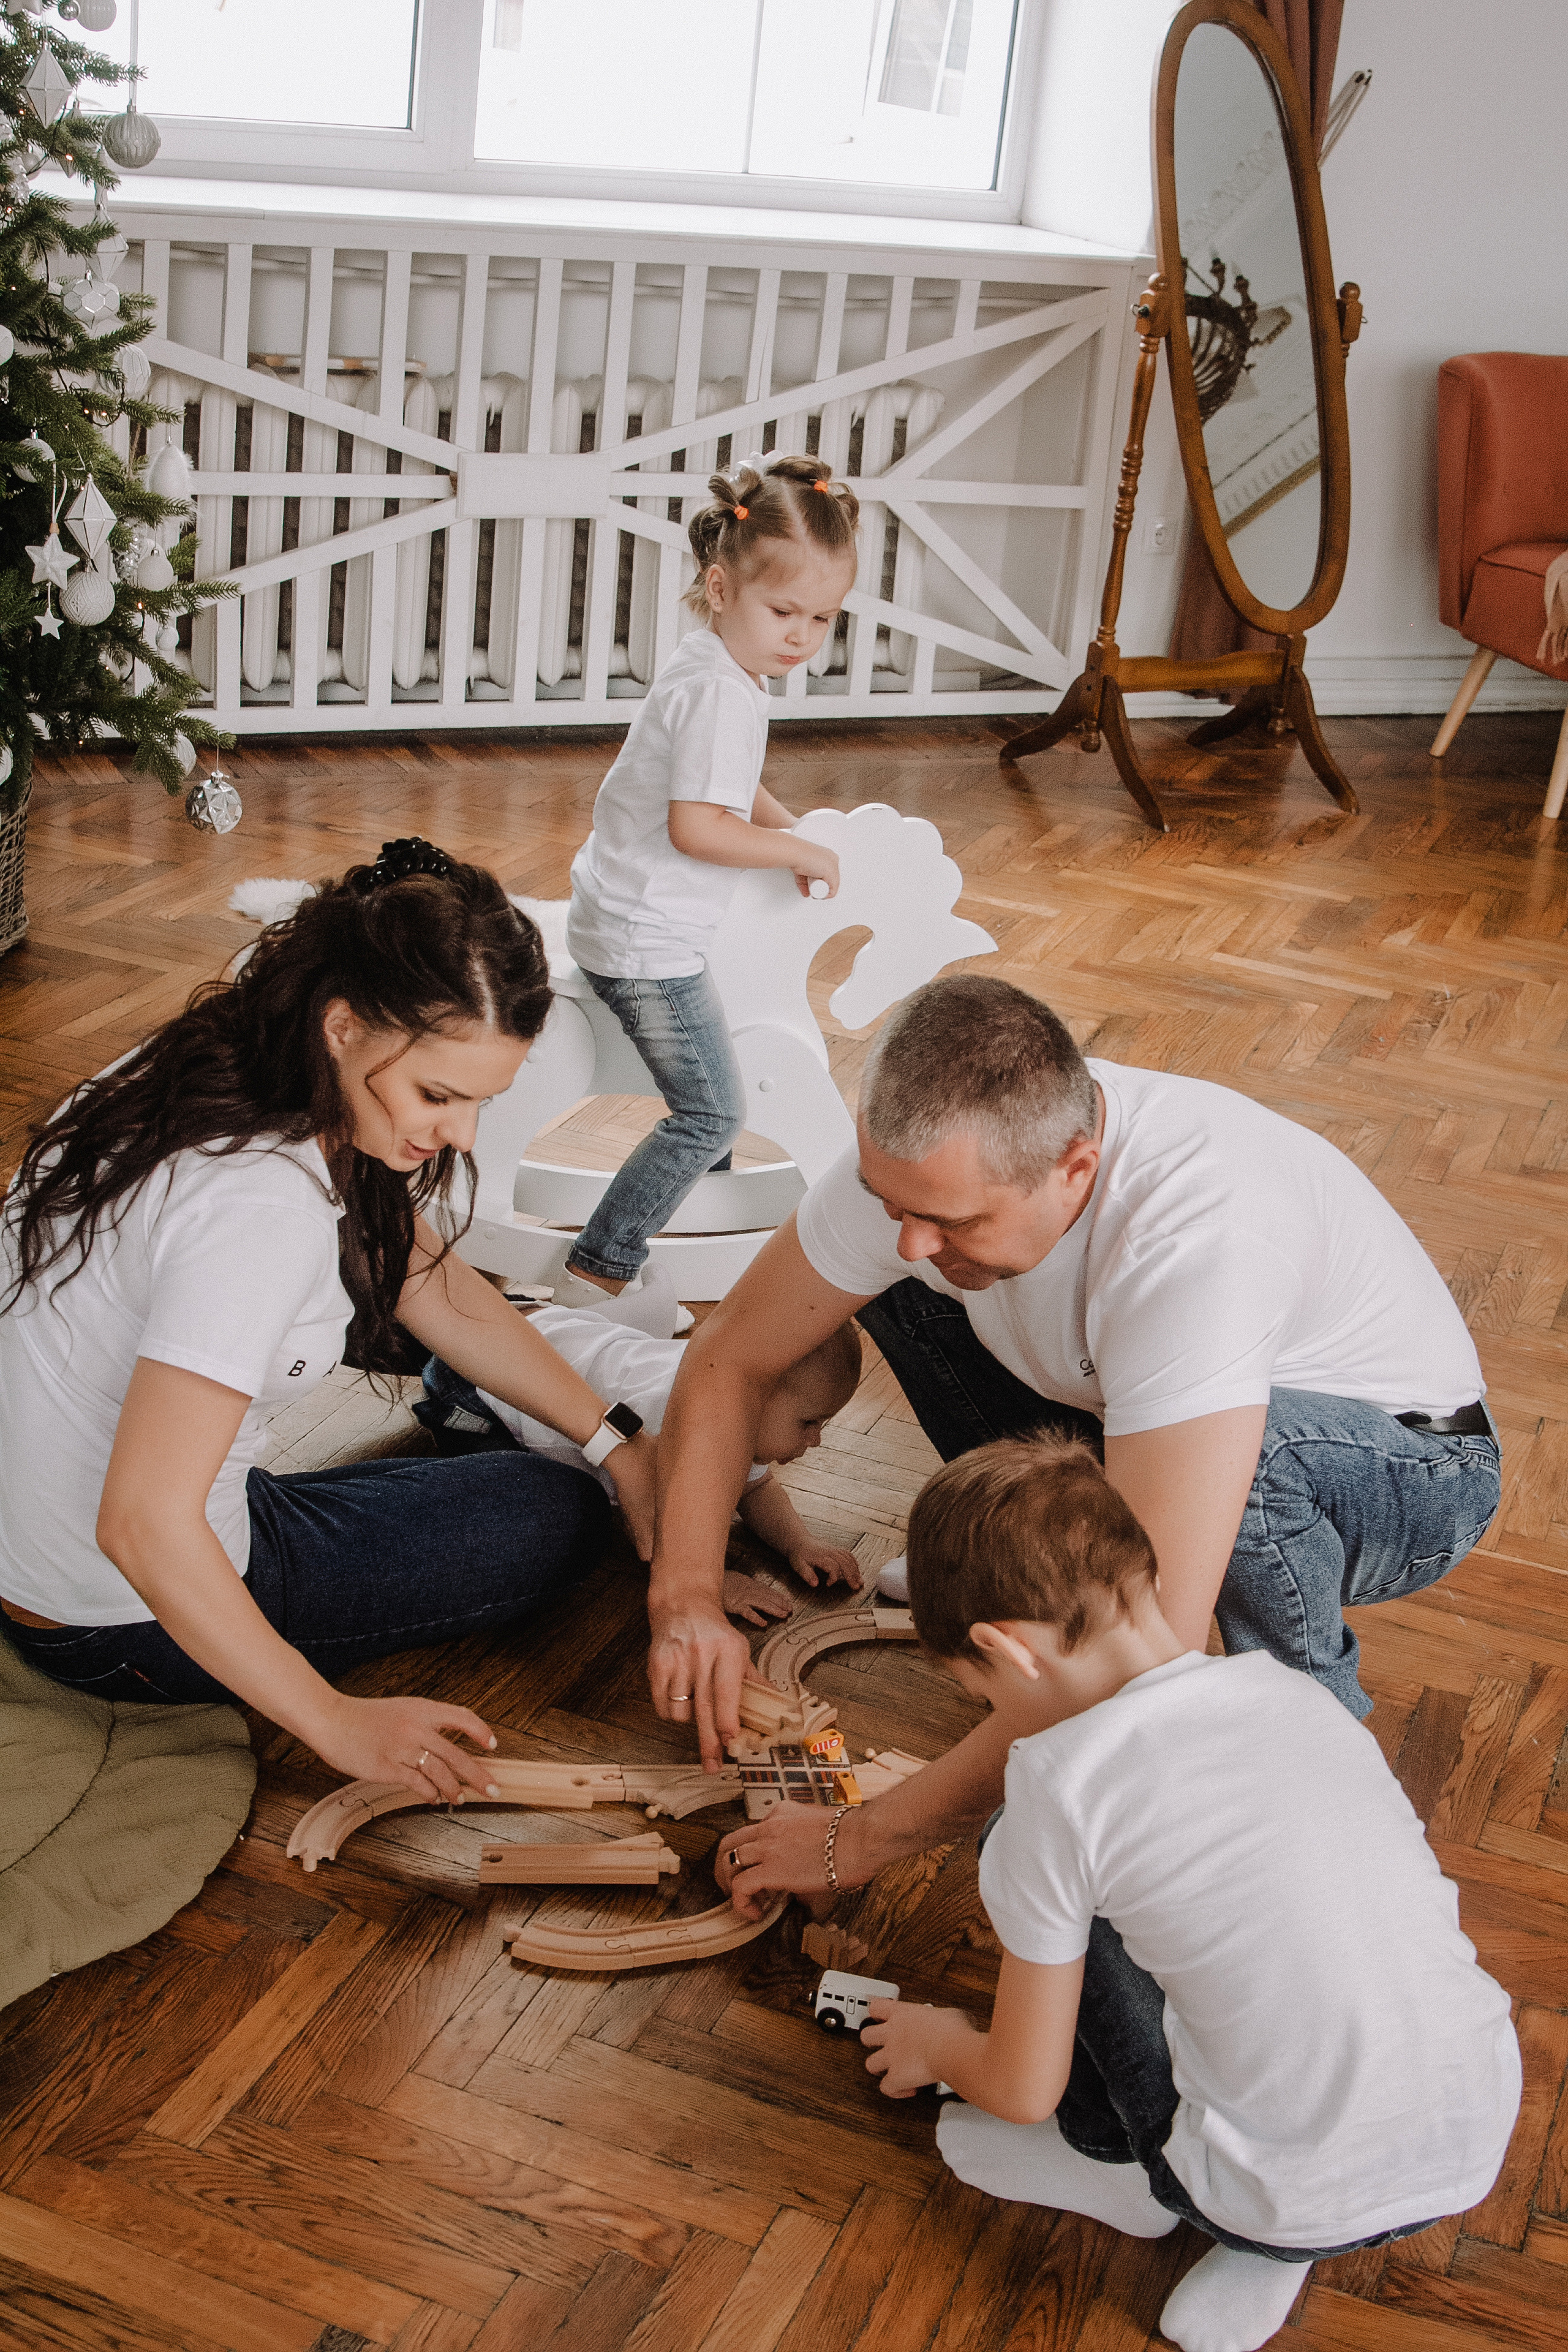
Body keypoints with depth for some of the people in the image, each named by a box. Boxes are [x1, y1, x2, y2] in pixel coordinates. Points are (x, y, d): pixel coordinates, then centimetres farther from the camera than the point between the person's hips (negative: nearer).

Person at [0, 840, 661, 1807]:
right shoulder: (262, 1203, -34)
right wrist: (339, 1724, -25)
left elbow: (433, 1284, 6)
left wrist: (617, 1438, 3)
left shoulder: (235, 1072, -6)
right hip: (124, 1630, -8)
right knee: (556, 1516, 5)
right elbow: (143, 1527, -34)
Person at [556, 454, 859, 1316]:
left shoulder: (713, 667, 9)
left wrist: (795, 831, 9)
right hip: (645, 939, -11)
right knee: (712, 1113, -9)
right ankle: (591, 1278, -9)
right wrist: (800, 851, -19)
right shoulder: (720, 693, -24)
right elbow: (696, 826, -31)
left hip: (627, 916, 11)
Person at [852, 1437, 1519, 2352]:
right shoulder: (1295, 1689, 4)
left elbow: (1023, 2090, -1)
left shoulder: (1062, 1780, -11)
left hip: (1299, 2205, -5)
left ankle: (1126, 2170, 19)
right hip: (1480, 2154, 5)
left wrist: (937, 2044, 23)